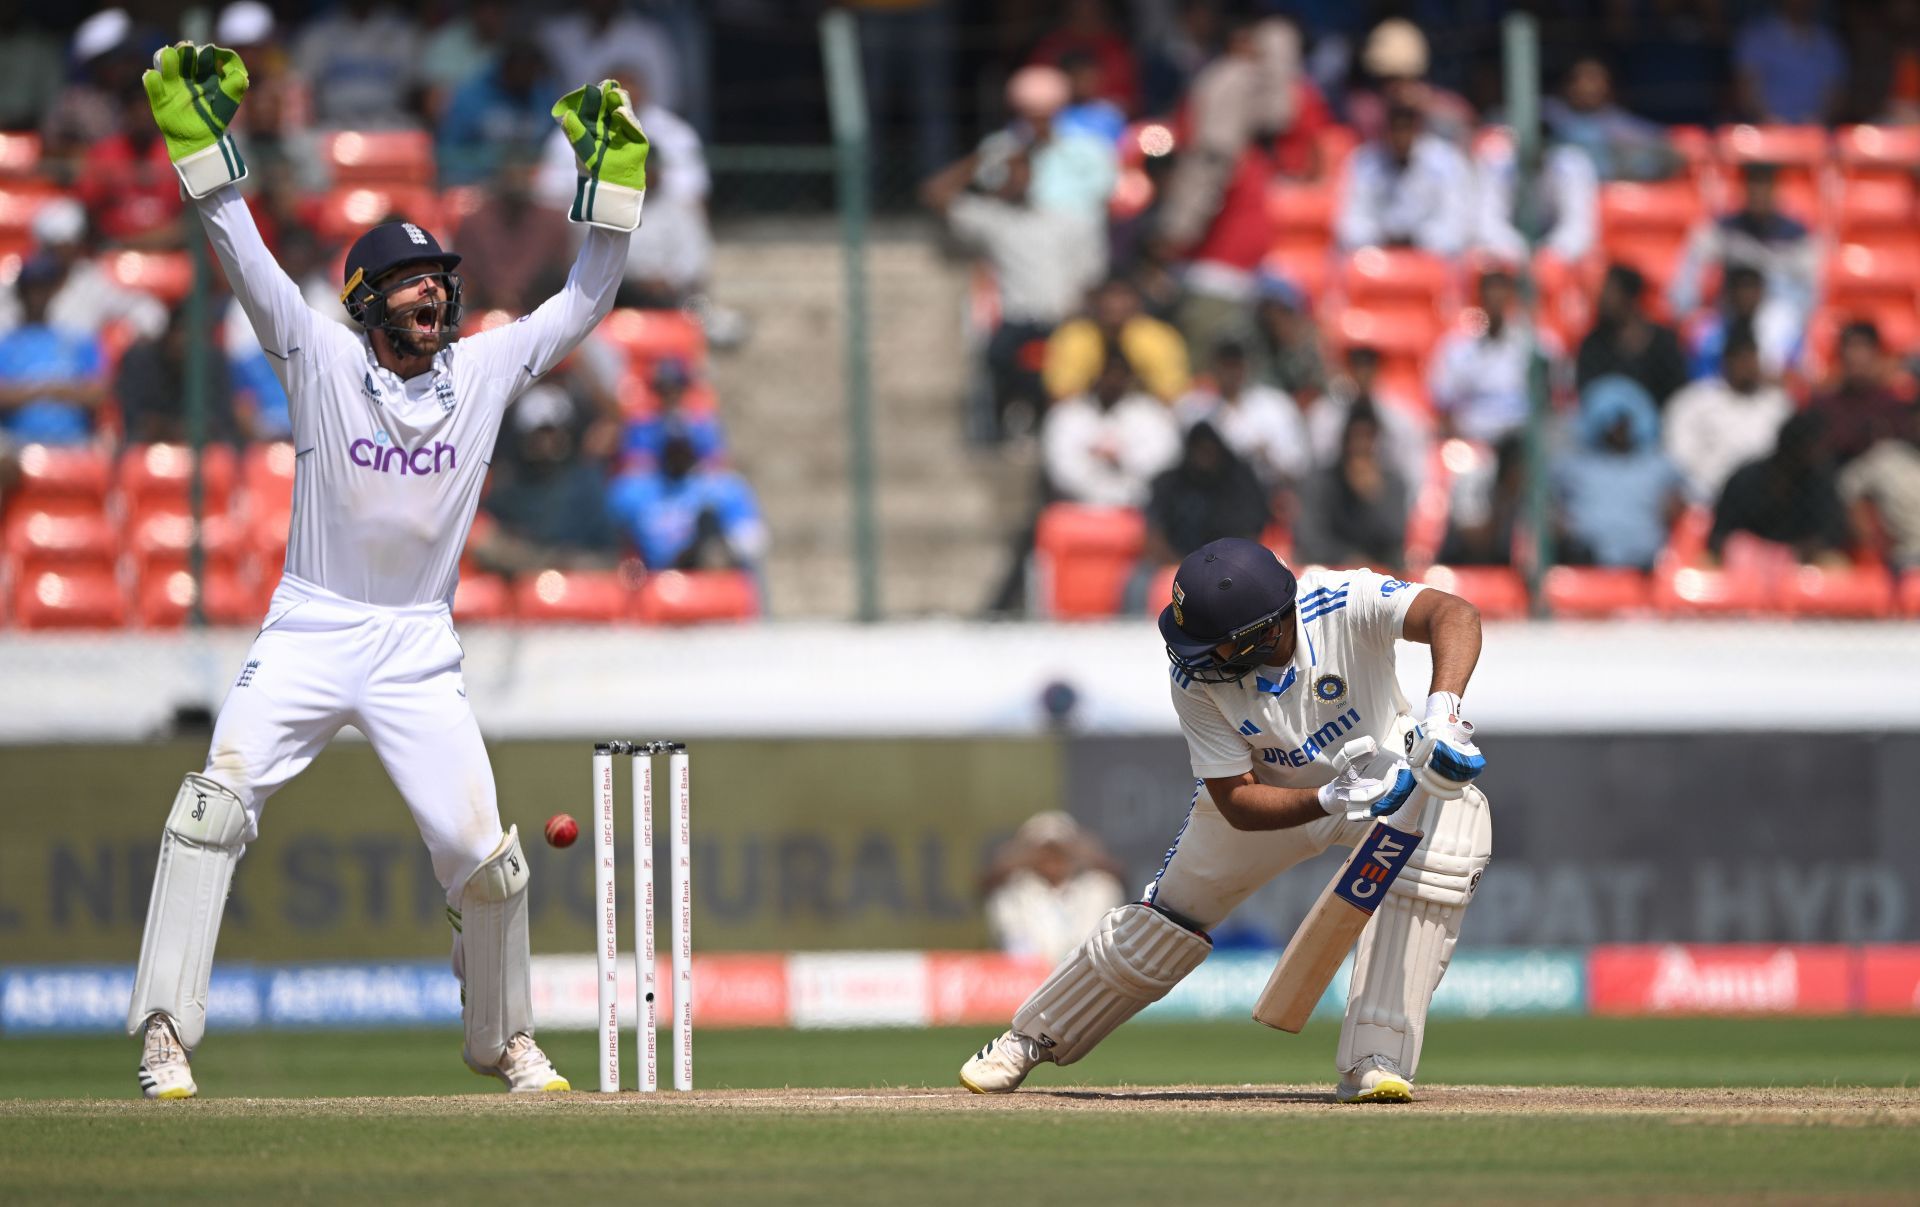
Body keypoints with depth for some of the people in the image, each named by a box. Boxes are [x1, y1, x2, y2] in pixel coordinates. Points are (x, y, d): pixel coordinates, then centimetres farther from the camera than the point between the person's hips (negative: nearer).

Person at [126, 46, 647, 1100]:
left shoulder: (485, 369, 5)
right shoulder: (321, 358, -1)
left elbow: (586, 300, 7)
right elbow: (244, 260, -11)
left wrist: (613, 178, -2)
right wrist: (199, 139, -22)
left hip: (420, 648, 2)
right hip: (308, 632, -2)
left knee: (481, 852, -4)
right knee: (218, 801, -22)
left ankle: (504, 1043, 20)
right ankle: (166, 1035, -21)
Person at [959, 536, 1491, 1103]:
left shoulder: (1344, 604, -36)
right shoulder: (1198, 679, -28)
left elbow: (1455, 614, -51)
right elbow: (1237, 803, -27)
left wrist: (1442, 711, -68)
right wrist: (1333, 800, -44)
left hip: (1382, 769, -2)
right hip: (1273, 788, 2)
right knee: (1171, 912, 4)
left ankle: (1374, 1060, -27)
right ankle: (1031, 1038, 31)